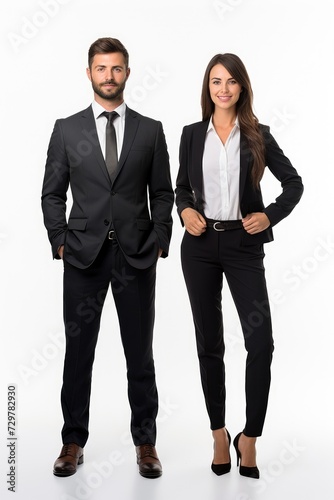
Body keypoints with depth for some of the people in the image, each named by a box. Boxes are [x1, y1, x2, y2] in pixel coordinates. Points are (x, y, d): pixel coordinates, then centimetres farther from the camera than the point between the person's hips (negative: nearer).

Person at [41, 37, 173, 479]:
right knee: (78, 352, 7)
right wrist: (60, 242, -3)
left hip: (136, 257, 0)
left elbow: (163, 193, 7)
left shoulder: (150, 130, 6)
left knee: (140, 353, 8)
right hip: (83, 257, 0)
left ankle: (145, 442, 21)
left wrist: (159, 242, -2)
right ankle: (73, 442, 20)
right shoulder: (67, 129, 5)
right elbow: (52, 193, 6)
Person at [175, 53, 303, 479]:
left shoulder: (257, 136, 3)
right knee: (208, 343, 7)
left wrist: (271, 215, -7)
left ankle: (249, 436, 5)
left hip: (242, 244, -1)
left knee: (260, 341, -11)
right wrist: (185, 211, -5)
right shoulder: (192, 134, 7)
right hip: (200, 245, 2)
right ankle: (218, 433, 20)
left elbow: (294, 182, 8)